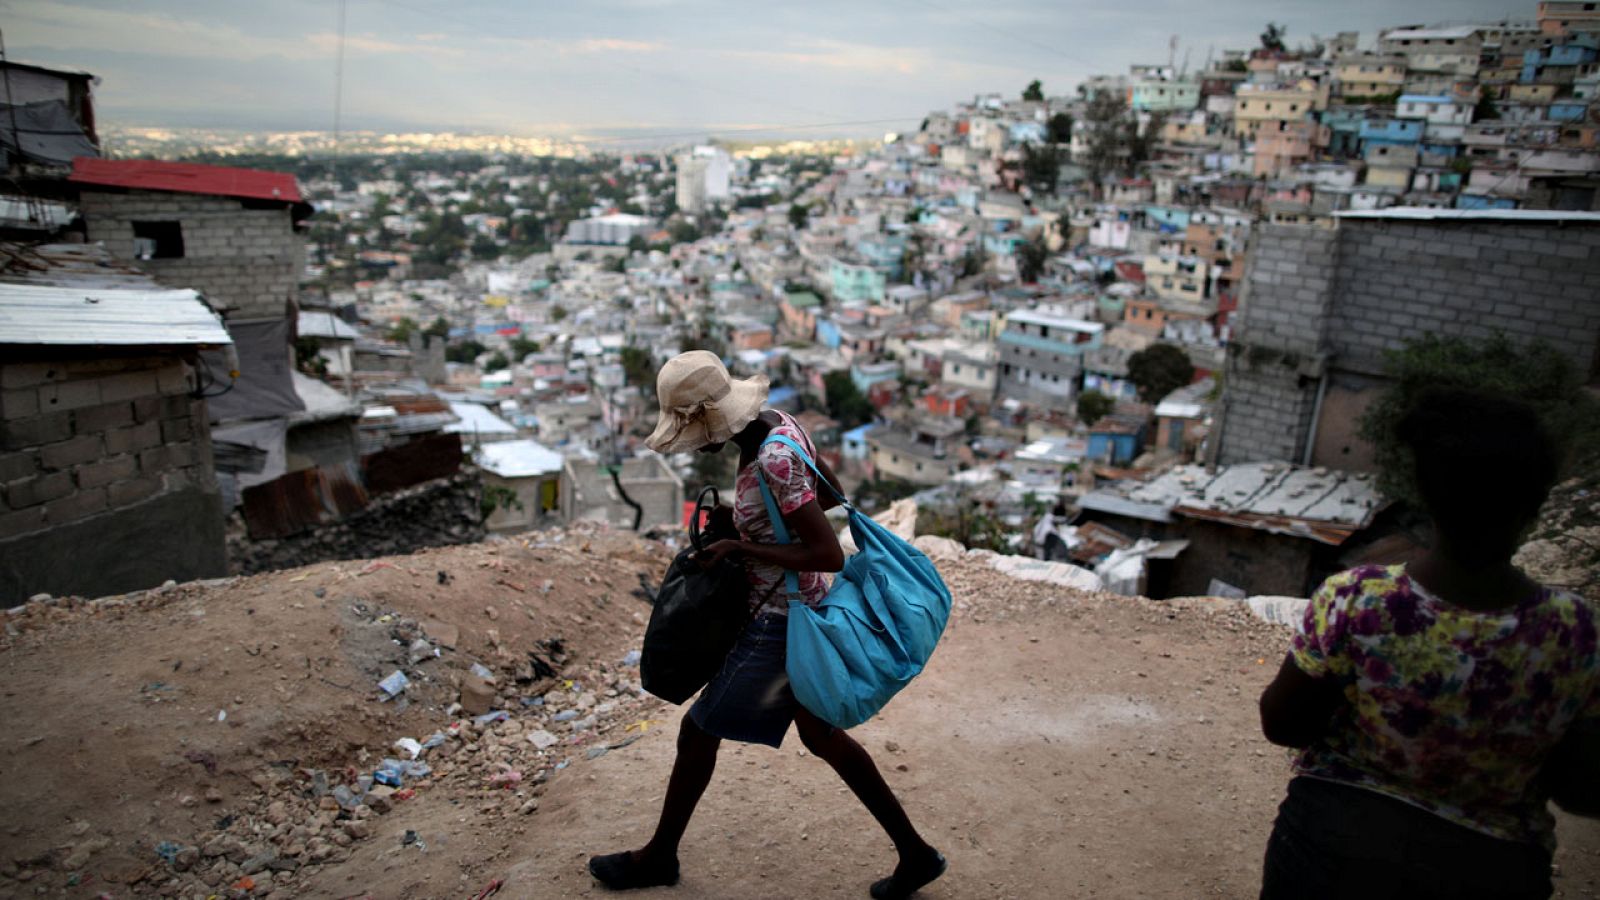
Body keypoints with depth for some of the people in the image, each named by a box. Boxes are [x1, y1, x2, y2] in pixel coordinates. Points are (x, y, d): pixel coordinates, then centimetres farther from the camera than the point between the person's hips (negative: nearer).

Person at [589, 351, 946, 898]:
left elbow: (830, 556, -28)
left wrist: (740, 546, -20)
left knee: (698, 731, 10)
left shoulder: (775, 462, -29)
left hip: (780, 625, -10)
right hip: (800, 609, 10)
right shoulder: (776, 422, -2)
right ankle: (915, 853, 32)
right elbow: (834, 492, 11)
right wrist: (748, 520, 3)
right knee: (822, 736, 21)